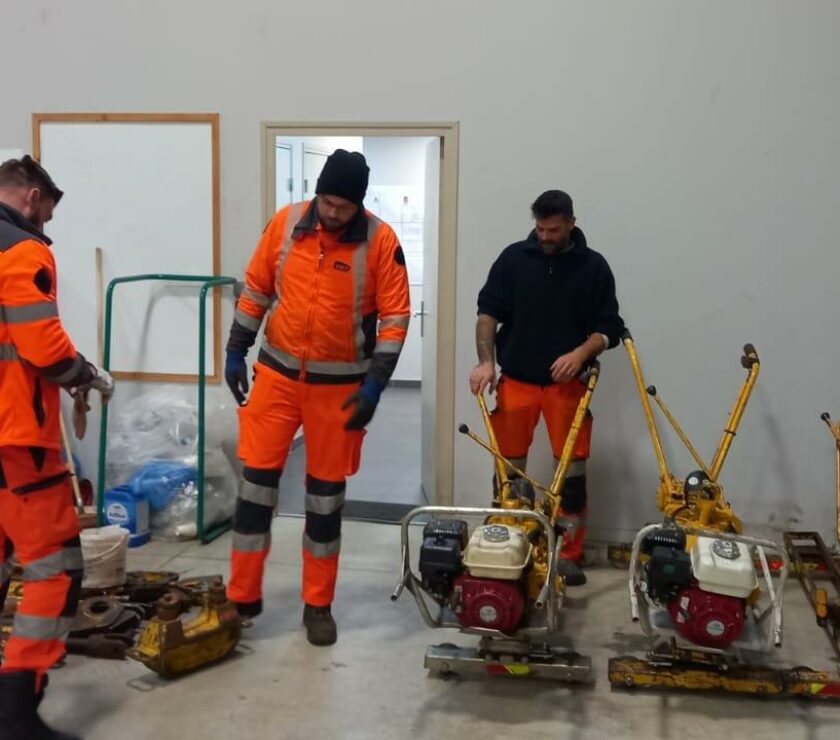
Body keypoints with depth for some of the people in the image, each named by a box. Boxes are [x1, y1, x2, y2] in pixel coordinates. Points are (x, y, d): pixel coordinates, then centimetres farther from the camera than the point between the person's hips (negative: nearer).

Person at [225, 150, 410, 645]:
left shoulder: (381, 241, -11)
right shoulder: (285, 223, -3)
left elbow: (395, 318, -9)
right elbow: (256, 291, 6)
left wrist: (374, 385, -14)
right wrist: (236, 352, 4)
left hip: (340, 383, -2)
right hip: (277, 372, 2)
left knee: (326, 492, 7)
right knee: (258, 479, 3)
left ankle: (319, 605, 21)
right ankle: (243, 596, 17)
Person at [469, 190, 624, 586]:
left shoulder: (594, 266, 1)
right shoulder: (514, 258, 1)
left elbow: (609, 327, 2)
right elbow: (488, 312, 1)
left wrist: (581, 353, -16)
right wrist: (486, 361, -12)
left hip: (568, 383, 0)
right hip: (515, 380, 0)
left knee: (573, 470, 3)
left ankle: (570, 555, 14)